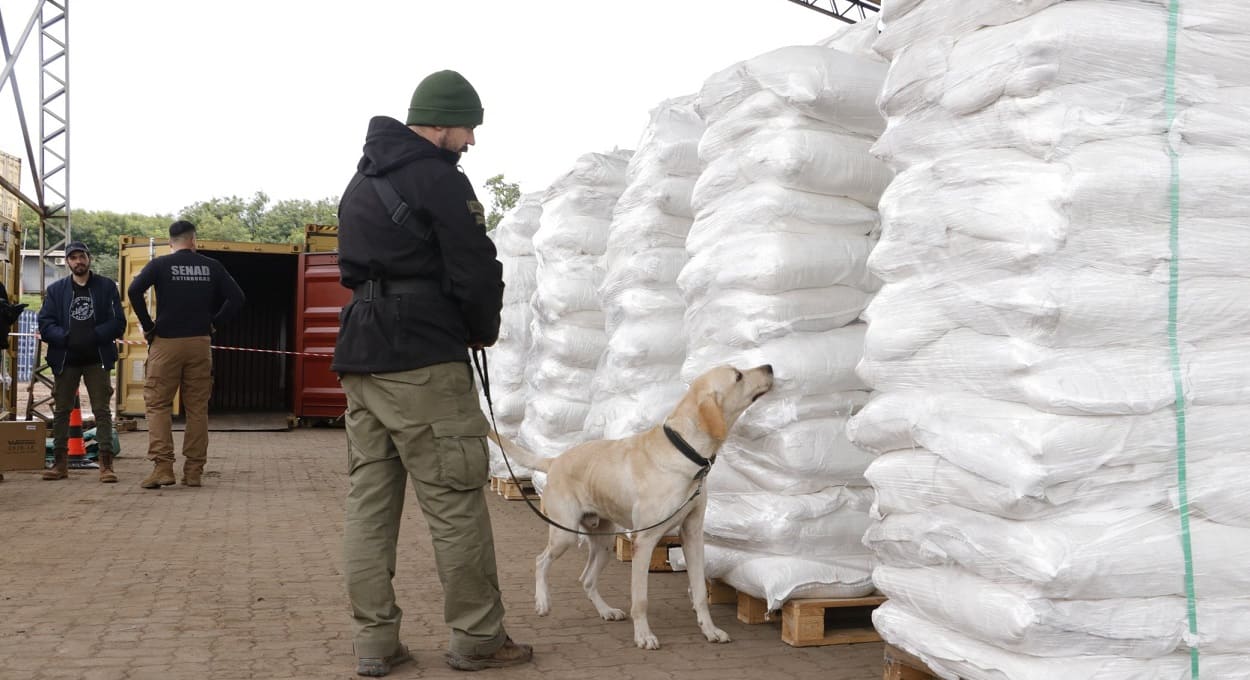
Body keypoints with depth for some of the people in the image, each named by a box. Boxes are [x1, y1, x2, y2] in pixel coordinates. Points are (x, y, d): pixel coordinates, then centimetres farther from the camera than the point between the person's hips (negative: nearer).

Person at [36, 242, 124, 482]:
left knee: (102, 411, -3)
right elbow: (45, 324, 1)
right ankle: (60, 462, 18)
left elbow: (118, 323, -3)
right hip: (65, 359, 2)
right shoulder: (56, 289, 9)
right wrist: (66, 338, -15)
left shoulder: (106, 286, 4)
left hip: (97, 359, -2)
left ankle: (106, 464, -3)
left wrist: (94, 335, -16)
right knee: (61, 411, 8)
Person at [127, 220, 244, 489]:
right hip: (200, 343, 2)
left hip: (166, 342, -2)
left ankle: (162, 467, -8)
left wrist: (147, 326, -6)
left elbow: (134, 290, -14)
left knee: (157, 405, 3)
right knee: (197, 408, 6)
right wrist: (214, 323, 8)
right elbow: (237, 298, 2)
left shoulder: (160, 264, 0)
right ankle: (194, 471, 8)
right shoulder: (210, 266, 6)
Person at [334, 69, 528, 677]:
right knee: (456, 501, -1)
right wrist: (484, 330, 6)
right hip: (424, 361, -9)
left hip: (359, 358, 9)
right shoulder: (440, 178, -8)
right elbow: (476, 273, -12)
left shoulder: (362, 181, 21)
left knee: (369, 500, 8)